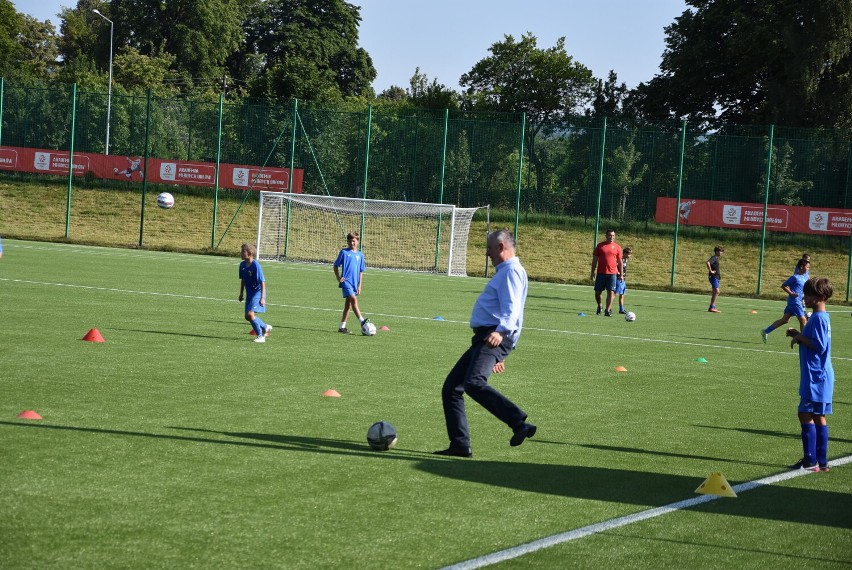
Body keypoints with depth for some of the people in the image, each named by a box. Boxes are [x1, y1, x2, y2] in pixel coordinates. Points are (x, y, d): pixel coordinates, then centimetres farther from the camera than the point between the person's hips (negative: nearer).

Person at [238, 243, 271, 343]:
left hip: (257, 292, -8)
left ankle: (260, 336, -8)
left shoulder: (256, 265, -21)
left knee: (250, 314, -21)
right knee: (248, 317, 11)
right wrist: (241, 293, 19)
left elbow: (262, 282, -20)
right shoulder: (242, 265, 1)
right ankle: (265, 327, 35)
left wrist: (262, 297, -23)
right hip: (249, 293, 8)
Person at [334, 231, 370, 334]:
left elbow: (361, 271, 15)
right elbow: (336, 265, 4)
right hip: (346, 281, -5)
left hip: (354, 283, 5)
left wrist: (359, 285, 9)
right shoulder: (344, 252, -1)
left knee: (348, 305, 9)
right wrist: (338, 277, -7)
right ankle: (362, 321, -27)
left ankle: (342, 327, 14)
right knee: (353, 299, -22)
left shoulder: (360, 255, 10)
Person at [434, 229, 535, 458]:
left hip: (495, 338, -11)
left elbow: (511, 308, -20)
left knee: (474, 383, -31)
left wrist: (501, 331, -38)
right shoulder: (503, 272, 28)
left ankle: (520, 423, -32)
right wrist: (497, 356, 36)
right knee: (450, 388, 8)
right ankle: (460, 445, 9)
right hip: (484, 338, 11)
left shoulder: (512, 271, -5)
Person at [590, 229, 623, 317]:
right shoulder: (600, 246, 4)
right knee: (597, 292, 5)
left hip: (612, 273, 0)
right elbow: (595, 259, 7)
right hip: (601, 273, 0)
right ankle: (599, 306, 29)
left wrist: (621, 274, 5)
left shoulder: (617, 247, 5)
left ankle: (608, 310, -5)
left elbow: (620, 262, 9)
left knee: (611, 292, -7)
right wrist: (592, 272, 2)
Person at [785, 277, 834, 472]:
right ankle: (822, 461, 13)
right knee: (819, 417, 10)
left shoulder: (818, 318, -17)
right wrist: (799, 335, 10)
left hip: (815, 377, -10)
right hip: (820, 376, 10)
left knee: (805, 415, -8)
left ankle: (810, 460, -7)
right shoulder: (821, 317, 15)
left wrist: (800, 338, -11)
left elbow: (819, 346, -23)